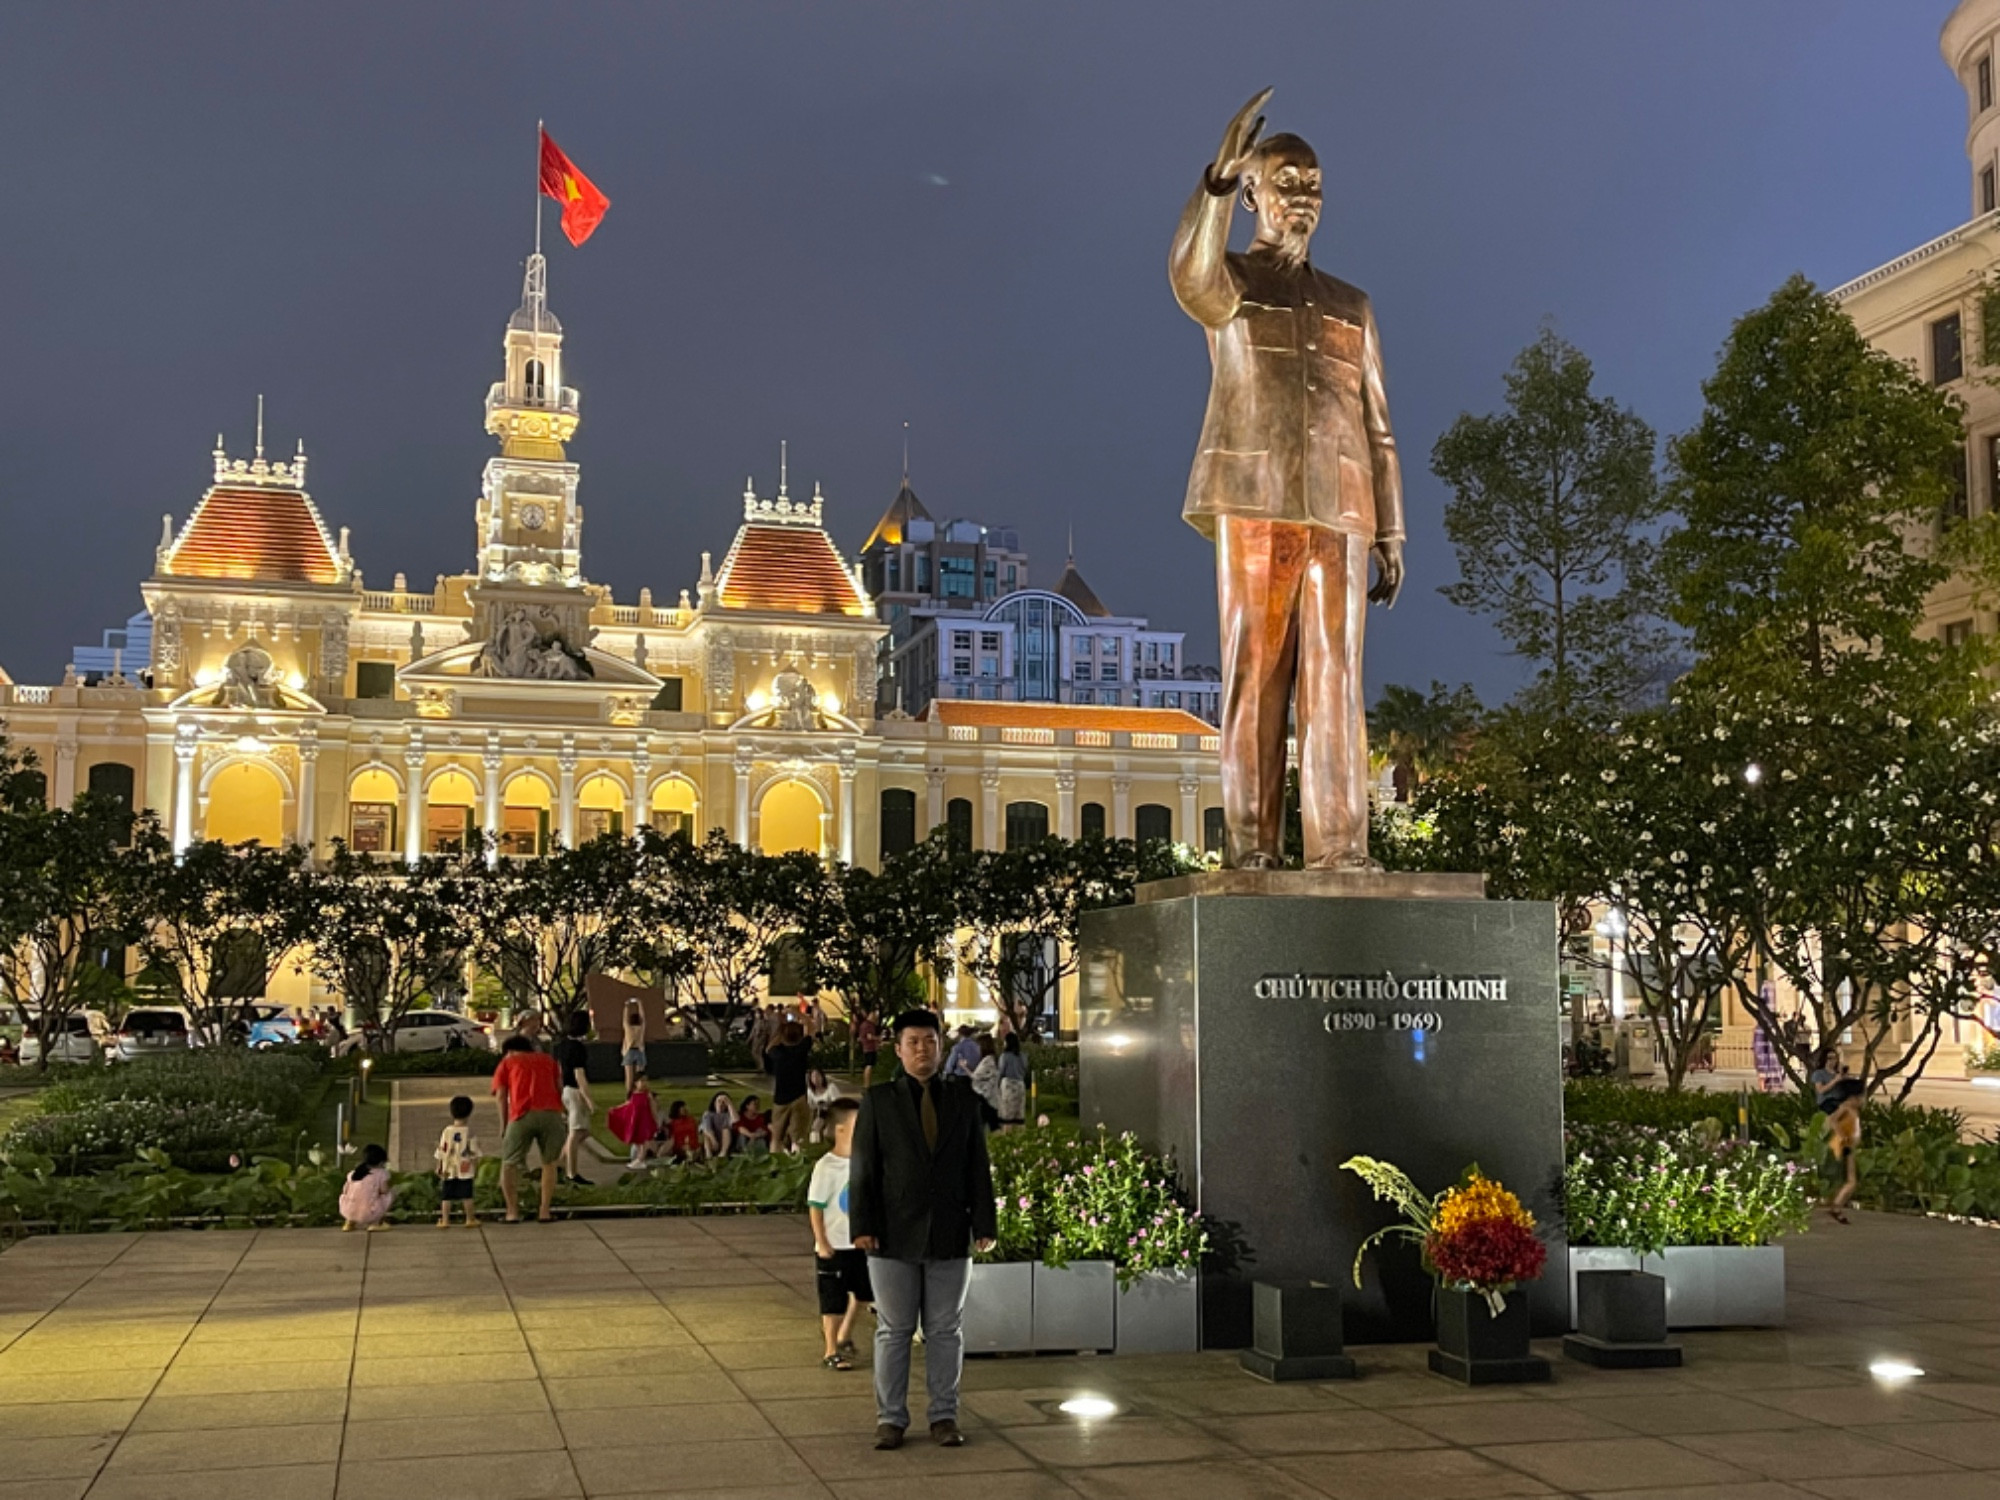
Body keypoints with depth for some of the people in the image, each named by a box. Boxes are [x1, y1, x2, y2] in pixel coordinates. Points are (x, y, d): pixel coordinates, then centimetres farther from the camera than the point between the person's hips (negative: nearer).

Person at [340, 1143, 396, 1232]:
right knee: (391, 1193, 16)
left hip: (349, 1212, 5)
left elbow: (345, 1190, 10)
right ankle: (377, 1223, 14)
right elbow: (384, 1190, -10)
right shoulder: (381, 1173, -4)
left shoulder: (353, 1173, 8)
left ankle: (349, 1223, 23)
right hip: (369, 1214, -5)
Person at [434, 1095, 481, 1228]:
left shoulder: (447, 1131, -3)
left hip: (449, 1171, 1)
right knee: (467, 1195, 5)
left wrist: (439, 1167, 10)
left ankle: (444, 1220, 5)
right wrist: (476, 1168, 5)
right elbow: (474, 1153, -5)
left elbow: (442, 1152, 0)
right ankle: (470, 1219, 8)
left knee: (446, 1196, 6)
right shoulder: (470, 1133, -6)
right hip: (466, 1171, -1)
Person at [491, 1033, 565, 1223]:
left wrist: (504, 1126, 12)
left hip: (522, 1116, -2)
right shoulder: (547, 1059, 28)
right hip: (552, 1113, 2)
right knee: (549, 1163, 17)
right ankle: (545, 1211, 12)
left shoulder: (506, 1063, 21)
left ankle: (513, 1212, 7)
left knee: (509, 1164, 12)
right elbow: (559, 1087, 20)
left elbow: (501, 1095, 10)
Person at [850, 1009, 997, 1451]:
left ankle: (944, 1416, 16)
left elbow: (978, 1166, 7)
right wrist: (862, 1225, -9)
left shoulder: (963, 1100, 7)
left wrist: (983, 1223, 1)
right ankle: (891, 1418, 12)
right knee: (893, 1331, 5)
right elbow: (863, 1167, -1)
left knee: (945, 1331, 7)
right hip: (894, 1236, -1)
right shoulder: (878, 1100, 2)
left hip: (950, 1235, 2)